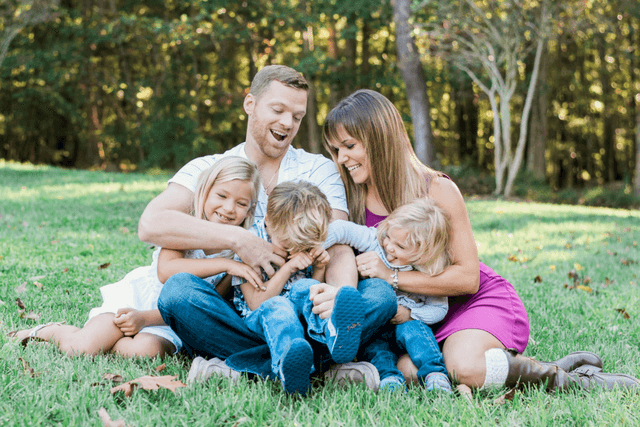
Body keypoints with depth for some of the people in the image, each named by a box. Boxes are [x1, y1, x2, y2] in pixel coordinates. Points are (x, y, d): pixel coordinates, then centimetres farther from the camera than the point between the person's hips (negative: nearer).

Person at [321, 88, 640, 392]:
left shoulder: (437, 191, -15)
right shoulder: (353, 202, -1)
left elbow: (467, 277, -17)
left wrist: (392, 275, -24)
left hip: (483, 300, -5)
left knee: (464, 367, -35)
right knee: (408, 370, -27)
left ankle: (567, 377, -11)